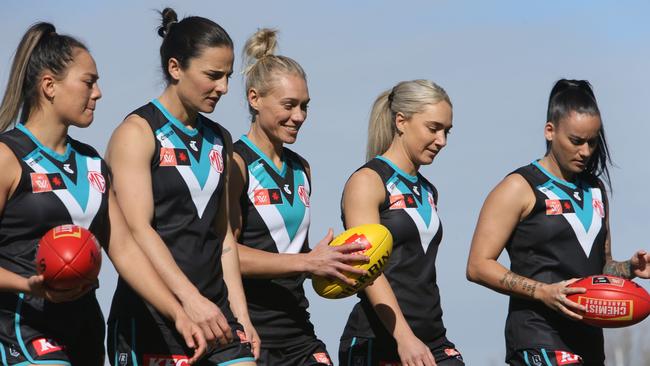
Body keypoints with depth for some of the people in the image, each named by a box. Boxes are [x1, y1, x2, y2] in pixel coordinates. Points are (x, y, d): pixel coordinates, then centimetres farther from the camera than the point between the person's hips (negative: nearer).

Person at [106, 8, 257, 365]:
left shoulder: (219, 140, 16)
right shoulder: (137, 133, -4)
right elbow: (137, 229, -15)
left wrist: (240, 315, 11)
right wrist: (191, 300, -25)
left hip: (213, 311, 6)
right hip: (151, 317, -6)